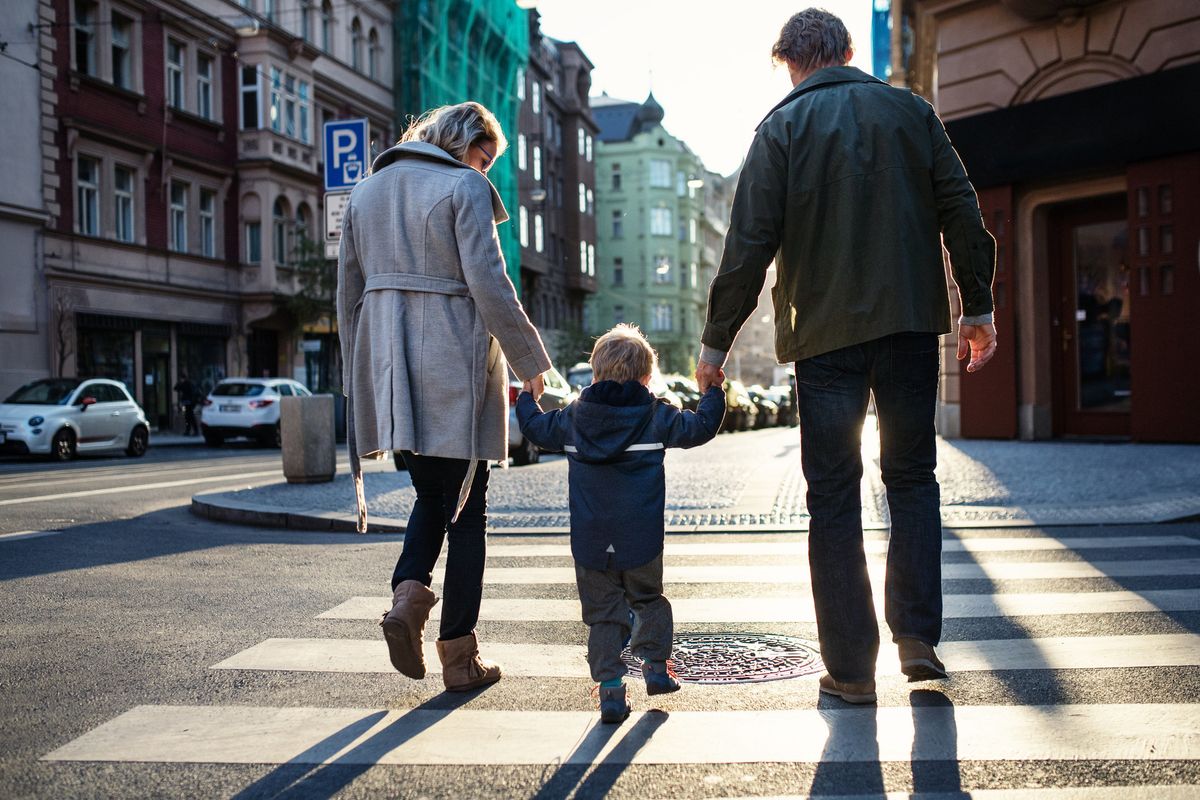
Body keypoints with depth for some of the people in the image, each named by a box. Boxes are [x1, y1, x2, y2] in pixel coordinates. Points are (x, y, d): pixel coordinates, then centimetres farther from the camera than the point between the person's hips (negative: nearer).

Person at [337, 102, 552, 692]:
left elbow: (349, 293, 15)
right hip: (453, 366, -6)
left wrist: (358, 377, 20)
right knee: (466, 510, 4)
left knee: (430, 494, 21)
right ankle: (459, 658, 8)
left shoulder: (367, 190, 16)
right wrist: (532, 365, -5)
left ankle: (407, 596, -4)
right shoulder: (465, 187, -5)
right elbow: (490, 286, -13)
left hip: (391, 370, 6)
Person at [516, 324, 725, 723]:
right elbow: (701, 427, 3)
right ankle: (655, 666, 26)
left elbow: (535, 428, 17)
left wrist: (527, 397, 36)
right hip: (642, 541, -1)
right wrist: (712, 393, 19)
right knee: (648, 600, 22)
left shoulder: (572, 419, 3)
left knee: (603, 615, 6)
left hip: (590, 544, 1)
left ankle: (611, 689, 2)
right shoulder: (656, 417, -2)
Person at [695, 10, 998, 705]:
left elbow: (750, 244, -6)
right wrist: (978, 306, 11)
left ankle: (851, 666, 6)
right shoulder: (910, 110, 8)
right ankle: (917, 636, 7)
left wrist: (717, 340, -1)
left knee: (834, 496, 4)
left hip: (826, 334, -2)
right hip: (911, 321, 2)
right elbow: (961, 212, 5)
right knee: (913, 476, 15)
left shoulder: (782, 128, 0)